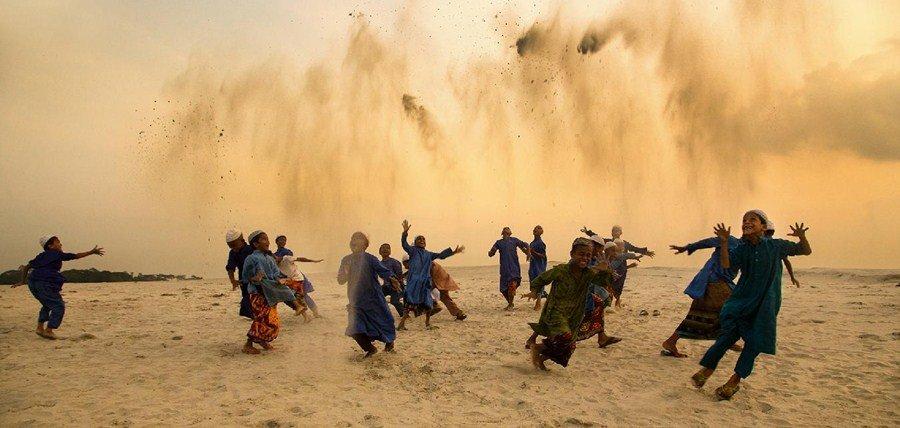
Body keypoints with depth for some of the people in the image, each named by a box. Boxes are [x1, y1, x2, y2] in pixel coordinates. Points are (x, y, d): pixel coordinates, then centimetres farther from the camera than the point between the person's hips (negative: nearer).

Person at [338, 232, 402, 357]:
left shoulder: (370, 259, -10)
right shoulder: (346, 260, 3)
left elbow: (383, 271, -17)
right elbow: (340, 280, 5)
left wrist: (391, 278, -38)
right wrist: (345, 273, -18)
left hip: (373, 298, -3)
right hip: (356, 301, 4)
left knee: (382, 321, 9)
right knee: (355, 330, -5)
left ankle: (389, 342, 41)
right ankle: (370, 349, 20)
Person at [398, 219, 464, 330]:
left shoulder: (429, 254, 19)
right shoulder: (413, 251, 4)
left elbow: (441, 255, 21)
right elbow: (404, 244, -12)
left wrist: (453, 252, 15)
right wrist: (405, 232, -28)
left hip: (425, 281, 5)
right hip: (414, 281, -5)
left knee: (427, 303, 6)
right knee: (411, 301, -12)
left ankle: (427, 323, 24)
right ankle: (402, 323, -11)